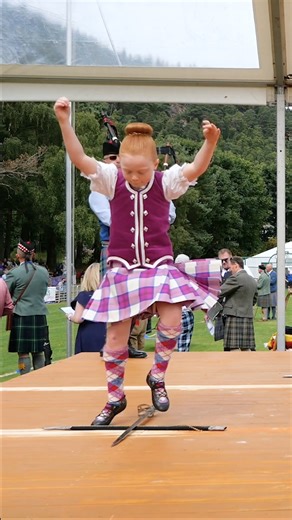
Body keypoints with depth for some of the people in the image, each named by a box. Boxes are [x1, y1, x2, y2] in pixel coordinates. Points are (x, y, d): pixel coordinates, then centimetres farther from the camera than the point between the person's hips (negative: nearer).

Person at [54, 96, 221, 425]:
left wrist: (210, 142, -42)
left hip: (160, 266, 0)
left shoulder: (166, 182, -6)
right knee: (116, 337, 2)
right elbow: (79, 160, -18)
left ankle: (157, 377, 10)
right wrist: (64, 122, -32)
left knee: (171, 324, -18)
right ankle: (115, 398, 20)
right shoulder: (112, 180, -5)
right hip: (123, 269, 0)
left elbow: (197, 168, -22)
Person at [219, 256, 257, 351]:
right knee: (246, 348, 10)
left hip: (234, 316, -8)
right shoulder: (253, 280, 15)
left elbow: (220, 293, -10)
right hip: (248, 317, 8)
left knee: (234, 347, -8)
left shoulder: (235, 278, -12)